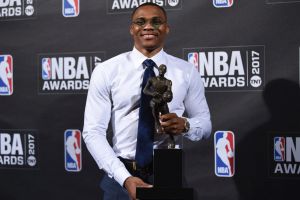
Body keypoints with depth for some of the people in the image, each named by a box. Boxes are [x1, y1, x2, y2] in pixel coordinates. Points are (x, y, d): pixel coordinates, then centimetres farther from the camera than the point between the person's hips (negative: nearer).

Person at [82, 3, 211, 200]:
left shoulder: (187, 71, 0)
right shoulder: (106, 71, -5)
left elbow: (205, 123, 7)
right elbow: (93, 132, -8)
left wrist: (185, 125, -17)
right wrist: (125, 178, -20)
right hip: (121, 176, -1)